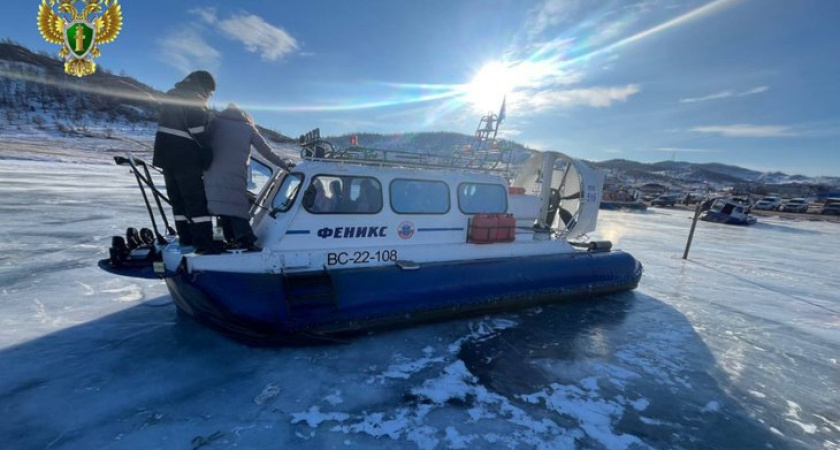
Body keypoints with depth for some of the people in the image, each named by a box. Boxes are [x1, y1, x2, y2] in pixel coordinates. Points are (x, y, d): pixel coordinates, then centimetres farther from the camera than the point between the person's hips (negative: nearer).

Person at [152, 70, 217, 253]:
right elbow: (198, 131, -17)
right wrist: (208, 157, -12)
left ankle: (186, 240, 15)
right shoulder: (194, 99, -8)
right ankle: (204, 245, -11)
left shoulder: (172, 95, 20)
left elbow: (167, 125, 23)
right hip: (184, 157, -9)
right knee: (196, 199, -9)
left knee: (178, 199, 11)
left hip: (165, 153, 9)